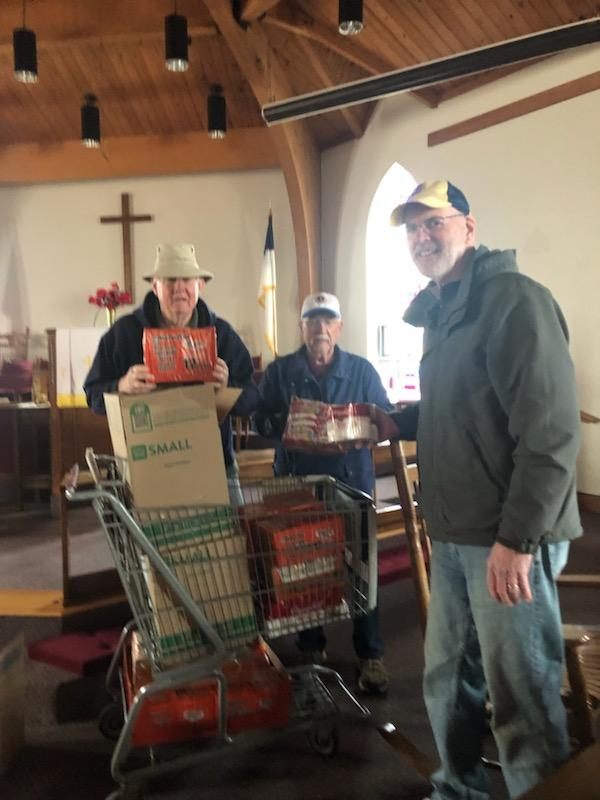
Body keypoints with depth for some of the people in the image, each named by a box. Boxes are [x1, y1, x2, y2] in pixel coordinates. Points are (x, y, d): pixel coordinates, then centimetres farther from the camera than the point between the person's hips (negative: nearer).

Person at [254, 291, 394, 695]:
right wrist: (286, 424, -20)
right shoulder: (279, 371, 5)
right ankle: (311, 650, 28)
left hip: (352, 481, 0)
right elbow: (261, 420, 0)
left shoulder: (362, 370, 6)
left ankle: (371, 656, 15)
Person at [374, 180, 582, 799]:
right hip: (453, 535, 9)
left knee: (521, 701, 4)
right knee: (447, 681, 20)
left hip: (507, 539, -9)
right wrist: (397, 423, 9)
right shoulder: (440, 313, 15)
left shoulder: (512, 298, -12)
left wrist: (517, 539, -21)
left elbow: (550, 430, -19)